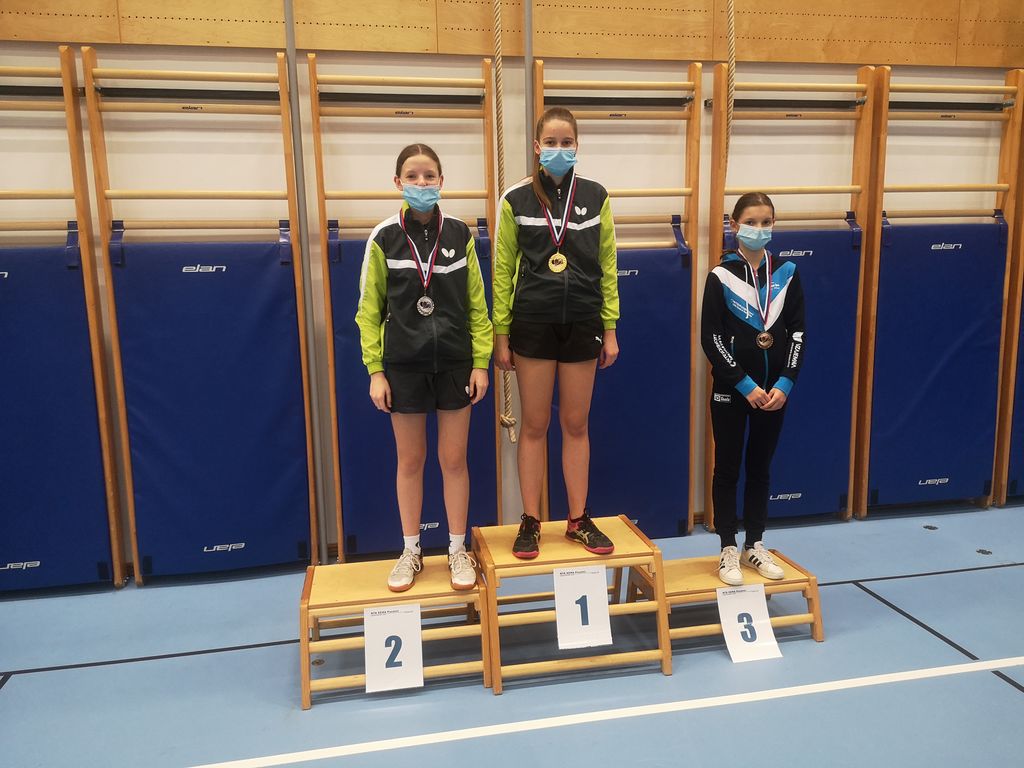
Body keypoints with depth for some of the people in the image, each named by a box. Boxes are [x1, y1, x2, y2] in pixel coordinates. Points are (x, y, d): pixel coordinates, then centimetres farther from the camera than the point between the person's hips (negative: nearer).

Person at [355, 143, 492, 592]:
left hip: (454, 364, 1)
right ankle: (411, 551, 25)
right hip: (404, 366, 0)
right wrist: (375, 371, -5)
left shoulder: (459, 235, 0)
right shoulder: (384, 239, -3)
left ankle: (458, 550, 23)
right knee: (410, 460, 10)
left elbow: (476, 304, 3)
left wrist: (481, 362, -2)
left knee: (454, 459, 7)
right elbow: (369, 310, 0)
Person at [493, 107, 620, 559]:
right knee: (534, 425, 5)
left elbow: (607, 266, 6)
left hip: (582, 323, 1)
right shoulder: (516, 199, -1)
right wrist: (500, 334, -2)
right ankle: (530, 522, 16)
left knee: (576, 424, 9)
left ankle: (579, 520, 21)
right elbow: (502, 270, 1)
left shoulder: (595, 196, 3)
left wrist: (610, 329, 3)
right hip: (533, 323, -1)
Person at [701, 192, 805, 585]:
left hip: (774, 391, 3)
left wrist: (784, 384, -7)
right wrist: (745, 385, -13)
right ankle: (729, 550, 15)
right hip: (730, 390, -3)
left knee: (760, 467, 13)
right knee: (727, 468, 4)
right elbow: (711, 338, -9)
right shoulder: (721, 276, -6)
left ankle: (755, 545, 24)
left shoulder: (786, 272, 4)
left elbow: (797, 331, 4)